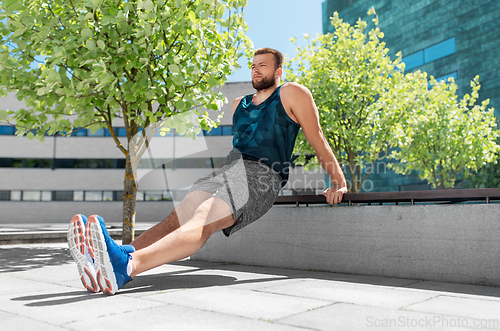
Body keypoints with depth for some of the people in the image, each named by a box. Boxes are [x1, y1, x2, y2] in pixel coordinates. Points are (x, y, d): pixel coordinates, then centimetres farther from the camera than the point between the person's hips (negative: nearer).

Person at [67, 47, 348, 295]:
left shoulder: (292, 93, 11)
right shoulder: (239, 105, 28)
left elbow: (317, 140, 11)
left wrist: (339, 183, 11)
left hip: (262, 175, -7)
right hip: (229, 169, 7)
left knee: (202, 221, -33)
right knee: (178, 218, -22)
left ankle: (125, 266, -56)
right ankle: (119, 255, -45)